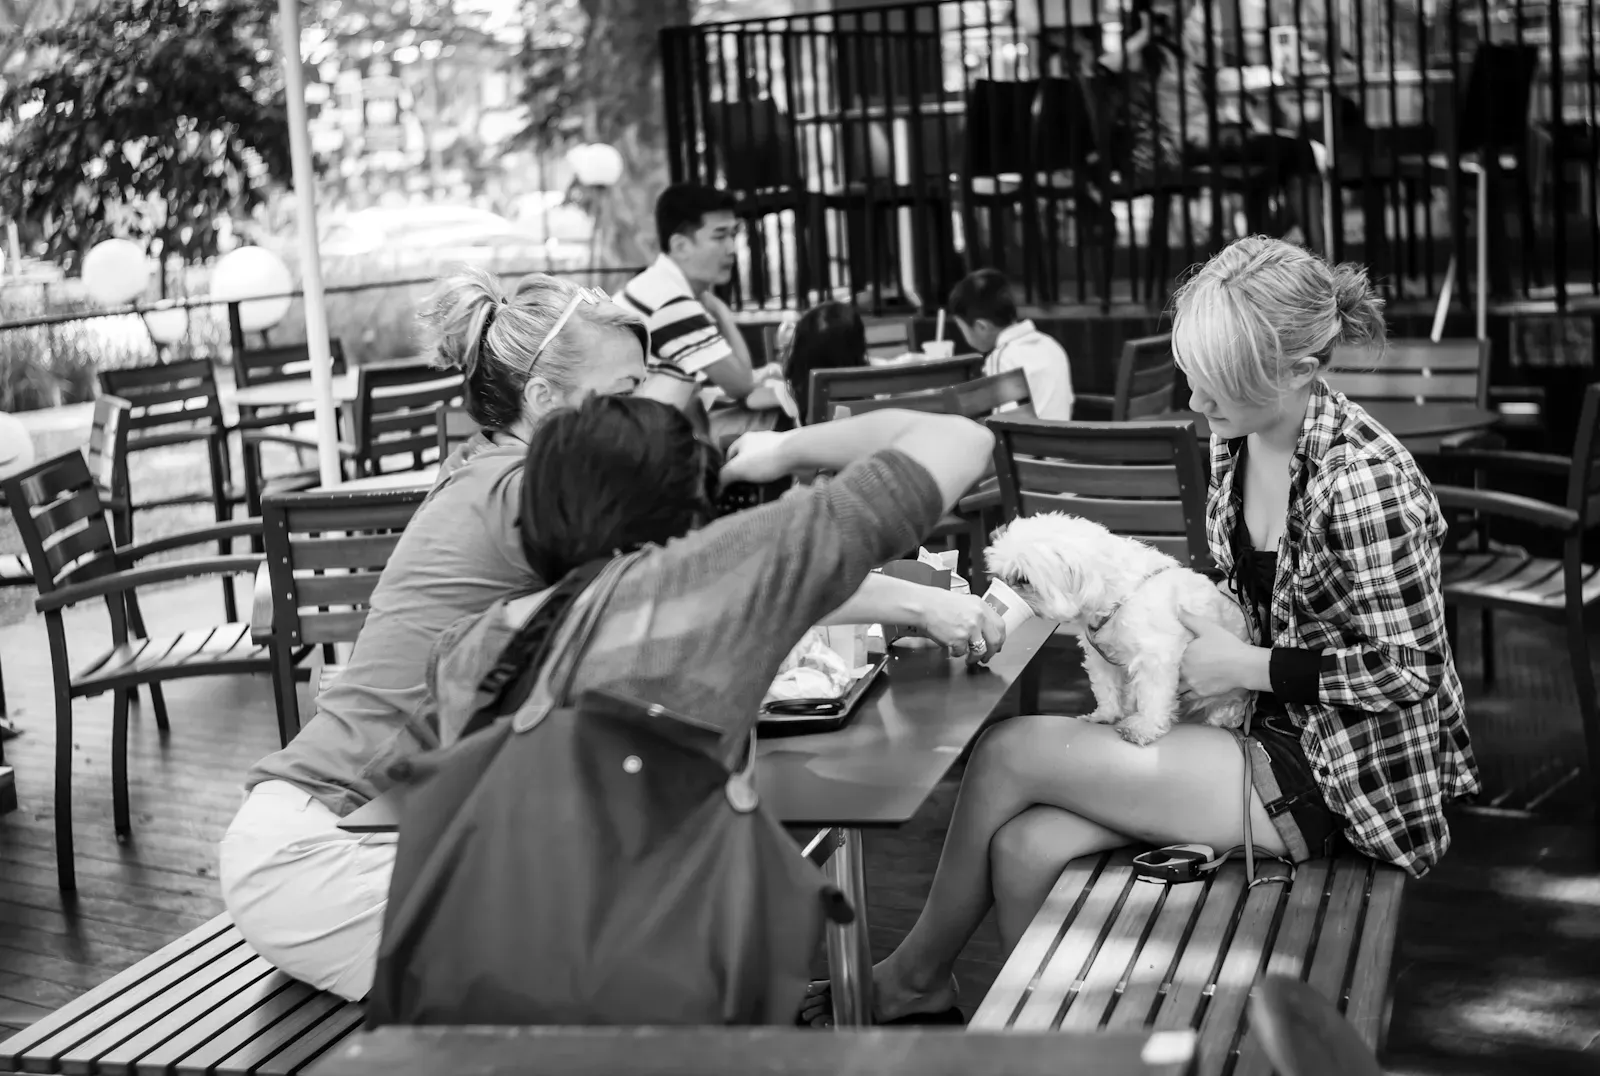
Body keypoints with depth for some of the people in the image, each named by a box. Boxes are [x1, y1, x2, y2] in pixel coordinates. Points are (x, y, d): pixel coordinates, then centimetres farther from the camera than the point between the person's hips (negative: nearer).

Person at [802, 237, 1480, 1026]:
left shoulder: (1363, 480, -22)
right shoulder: (1234, 441, 2)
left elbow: (1406, 667, -18)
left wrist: (1248, 666, -18)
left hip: (1337, 771, -8)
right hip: (1260, 725, 8)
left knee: (1011, 753, -13)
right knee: (1026, 847, -14)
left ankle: (916, 978, 11)